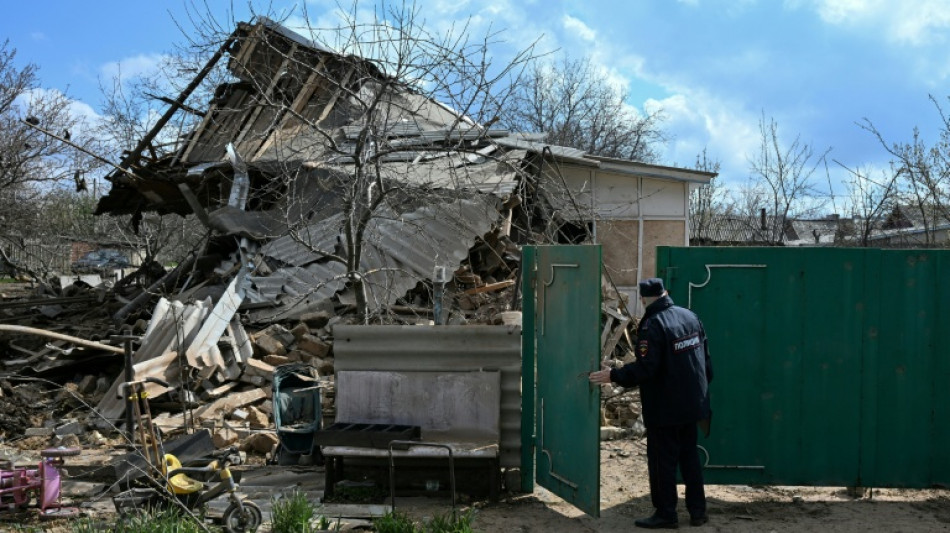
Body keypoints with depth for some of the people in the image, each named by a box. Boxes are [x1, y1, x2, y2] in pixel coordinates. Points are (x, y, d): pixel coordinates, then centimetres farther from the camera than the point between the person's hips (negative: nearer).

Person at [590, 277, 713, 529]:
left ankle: (665, 514, 7)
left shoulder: (652, 325, -18)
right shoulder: (690, 316, 6)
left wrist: (614, 376, -18)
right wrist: (702, 384, 25)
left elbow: (645, 368, -25)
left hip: (664, 409, -8)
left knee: (662, 461, 2)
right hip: (692, 404, 8)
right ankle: (698, 511, 22)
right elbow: (705, 359, 13)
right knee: (690, 457, 17)